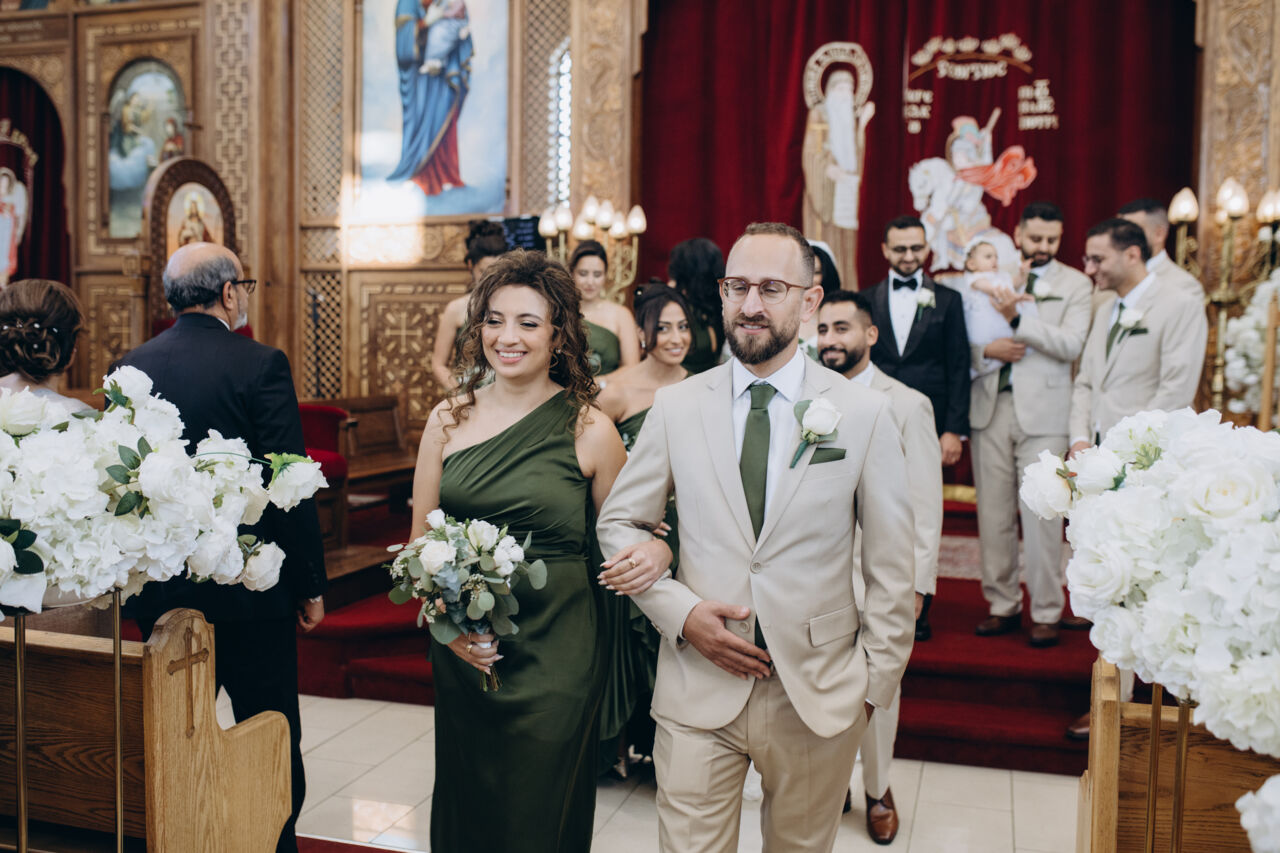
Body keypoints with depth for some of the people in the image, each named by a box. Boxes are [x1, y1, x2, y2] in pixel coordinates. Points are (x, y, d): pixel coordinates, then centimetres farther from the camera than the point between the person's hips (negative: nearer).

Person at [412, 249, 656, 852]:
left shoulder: (590, 431, -6)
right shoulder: (448, 419, 2)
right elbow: (420, 541, 8)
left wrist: (656, 550, -19)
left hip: (555, 658, -3)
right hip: (462, 654, 3)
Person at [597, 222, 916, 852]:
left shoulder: (864, 413, -4)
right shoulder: (676, 407, -1)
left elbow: (891, 565, 1)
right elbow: (617, 522, 6)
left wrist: (875, 682, 1)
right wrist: (680, 612, -8)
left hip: (820, 699, 0)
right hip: (697, 688, 0)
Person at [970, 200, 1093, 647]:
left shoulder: (1075, 283, 6)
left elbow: (1070, 345, -9)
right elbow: (962, 338, 10)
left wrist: (1018, 318, -18)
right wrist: (986, 350, -11)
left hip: (1042, 412, -2)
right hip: (990, 407, 3)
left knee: (1041, 515, -3)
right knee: (993, 513, 6)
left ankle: (1046, 612, 8)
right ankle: (1003, 605, 18)